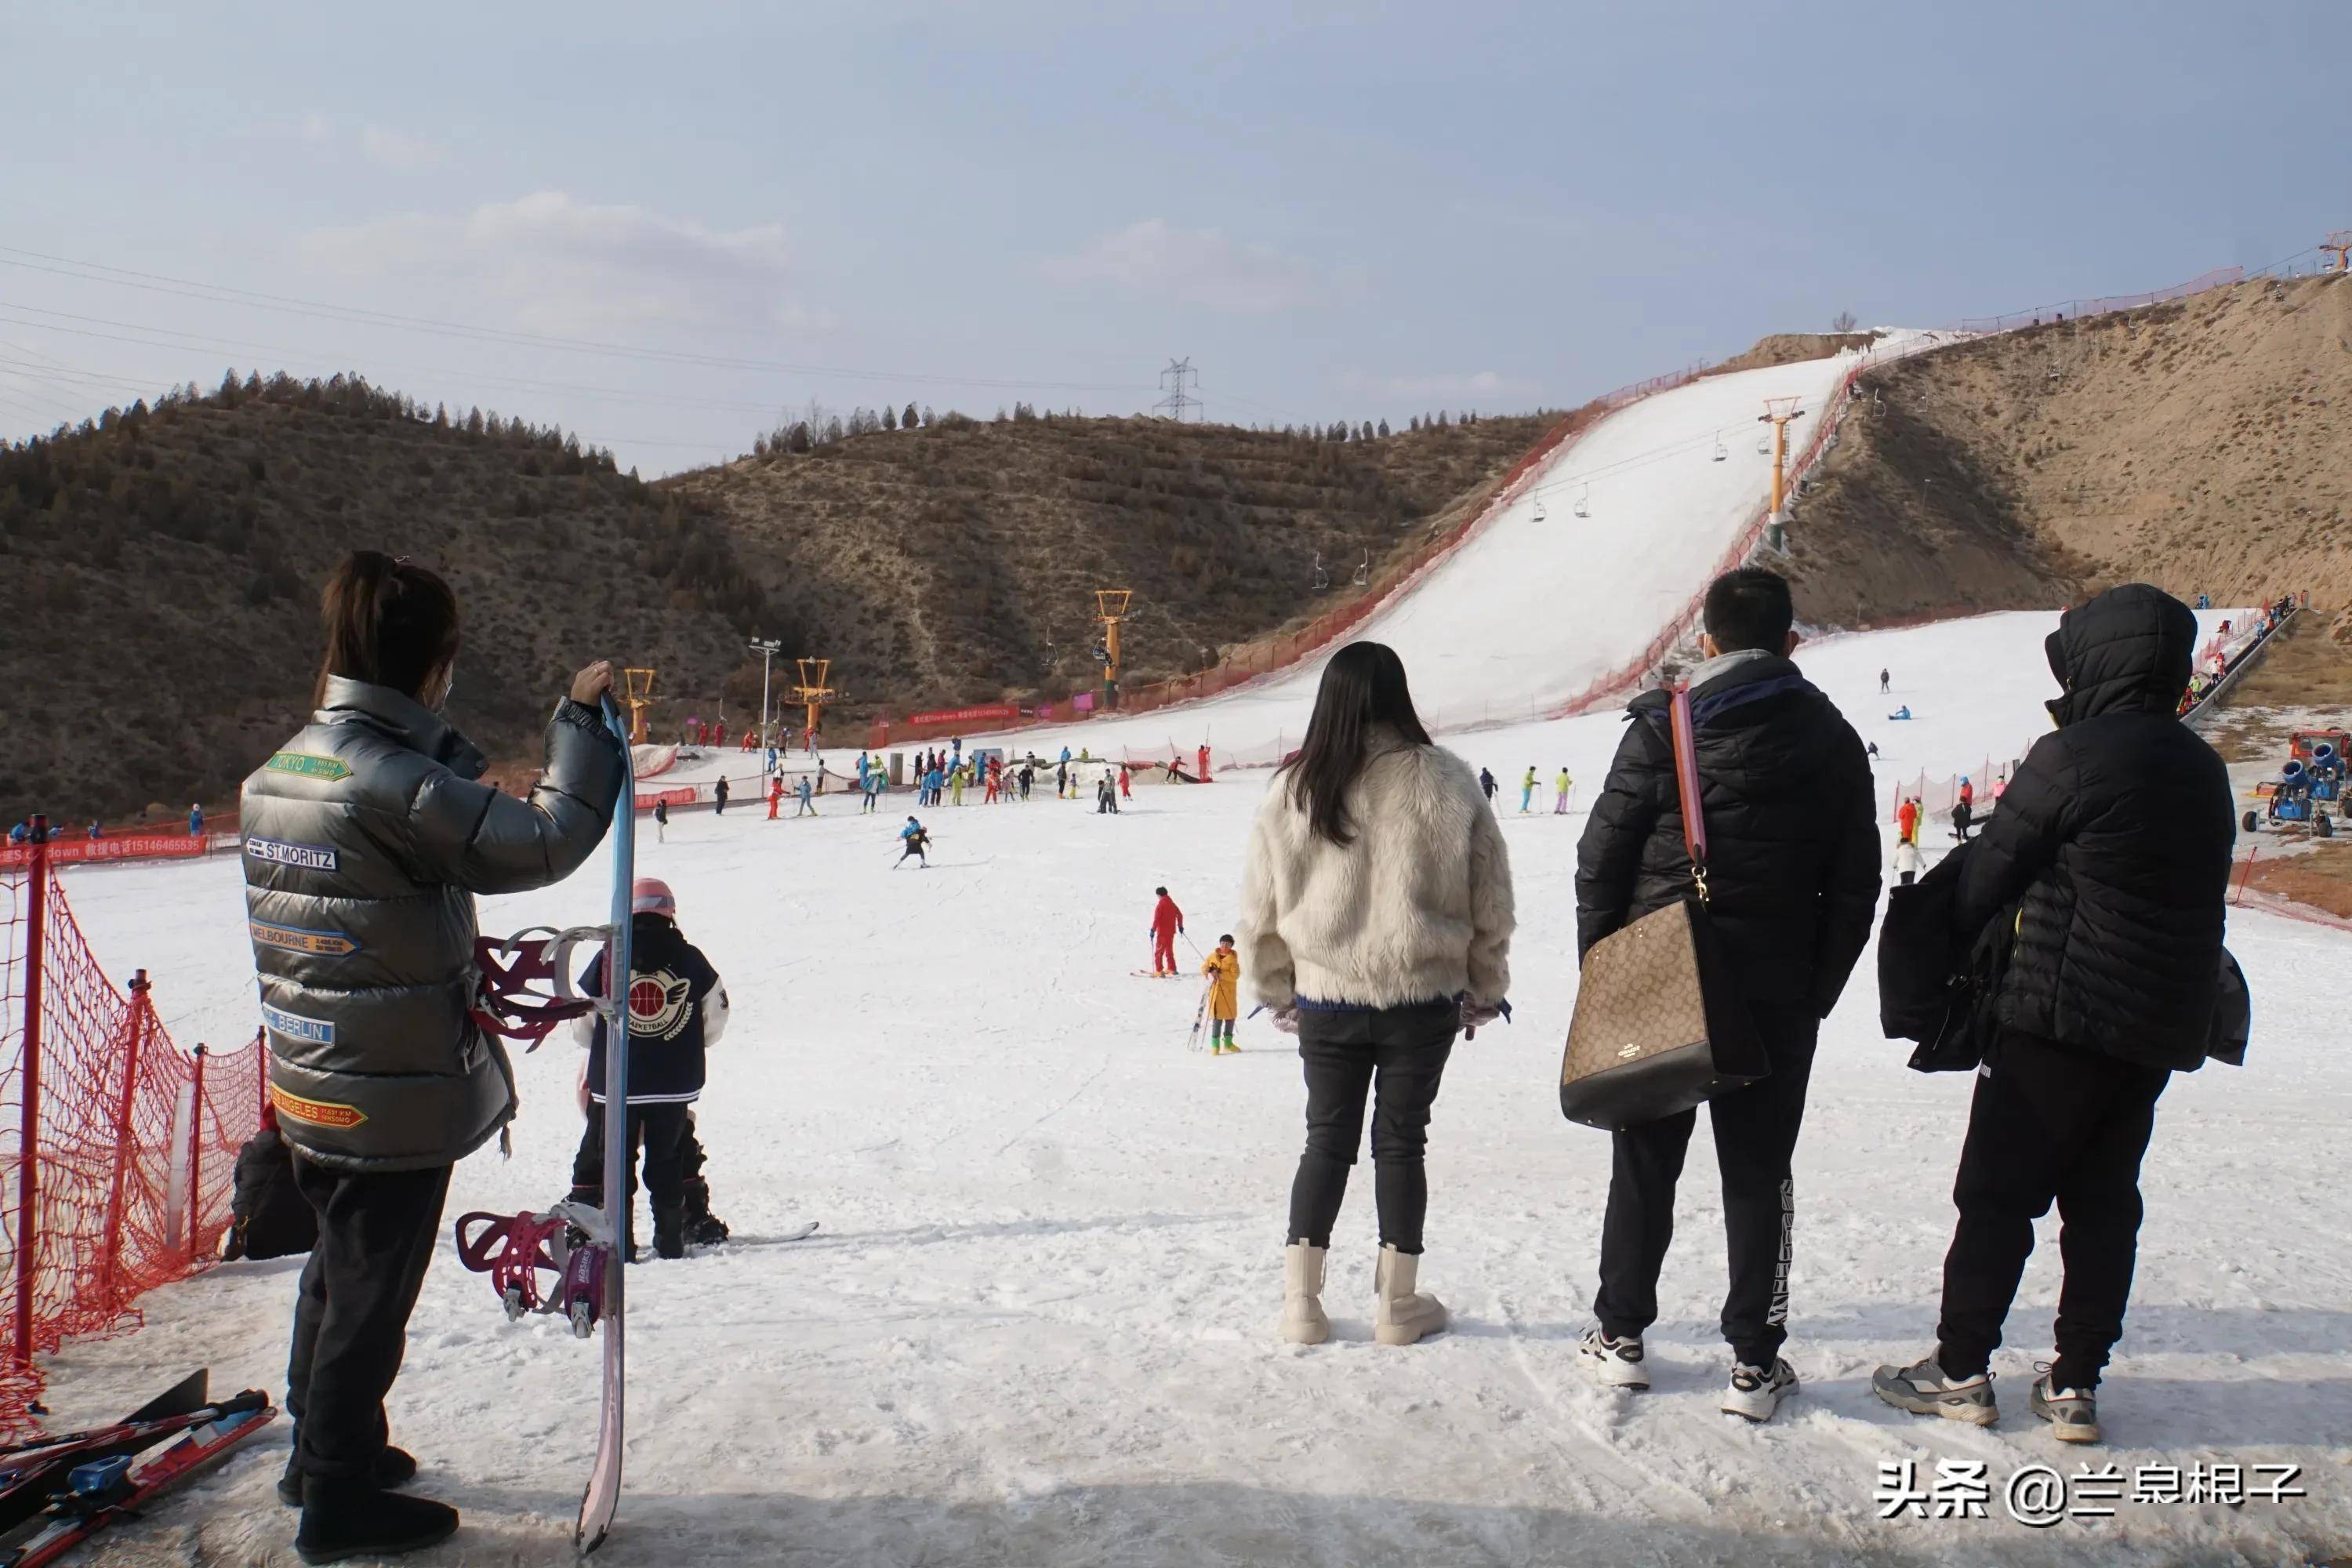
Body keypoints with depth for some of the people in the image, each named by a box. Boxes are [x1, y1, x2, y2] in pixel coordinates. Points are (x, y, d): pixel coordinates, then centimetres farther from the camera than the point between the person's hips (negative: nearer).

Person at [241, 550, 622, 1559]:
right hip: (397, 1099, -8)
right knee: (370, 1297, 7)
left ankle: (323, 1448, 42)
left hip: (309, 1087, 8)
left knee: (339, 1271, 25)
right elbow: (543, 842, -26)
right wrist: (584, 720, -15)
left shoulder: (276, 777, 3)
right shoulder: (396, 785, -24)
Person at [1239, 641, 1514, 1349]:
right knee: (1400, 1140, 10)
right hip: (1423, 997, -1)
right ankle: (1398, 1303, 18)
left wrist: (1276, 991, 16)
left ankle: (1300, 1298, 14)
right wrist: (1486, 986, 13)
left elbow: (1260, 904, 3)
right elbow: (1490, 894, 1)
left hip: (1325, 998, 1)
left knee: (1327, 1139, 13)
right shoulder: (1445, 780, -7)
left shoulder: (1294, 789, -4)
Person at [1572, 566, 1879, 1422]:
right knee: (1758, 1175, 9)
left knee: (1645, 1165, 11)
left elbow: (1603, 857, -6)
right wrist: (1817, 992, 10)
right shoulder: (1833, 740, 3)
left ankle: (1621, 1334, 20)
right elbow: (1855, 883, 4)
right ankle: (1754, 1361, 11)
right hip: (1777, 995, 2)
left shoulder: (1664, 725, -7)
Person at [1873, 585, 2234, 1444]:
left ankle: (1961, 1369, 7)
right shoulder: (2201, 768, 10)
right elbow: (2196, 893, 16)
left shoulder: (2074, 755, -15)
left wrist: (1947, 945, 8)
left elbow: (1991, 870, -9)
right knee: (2104, 1200, 12)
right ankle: (2075, 1384, 16)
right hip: (2164, 1025, 8)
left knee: (1998, 1192, 1)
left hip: (2064, 1011, -7)